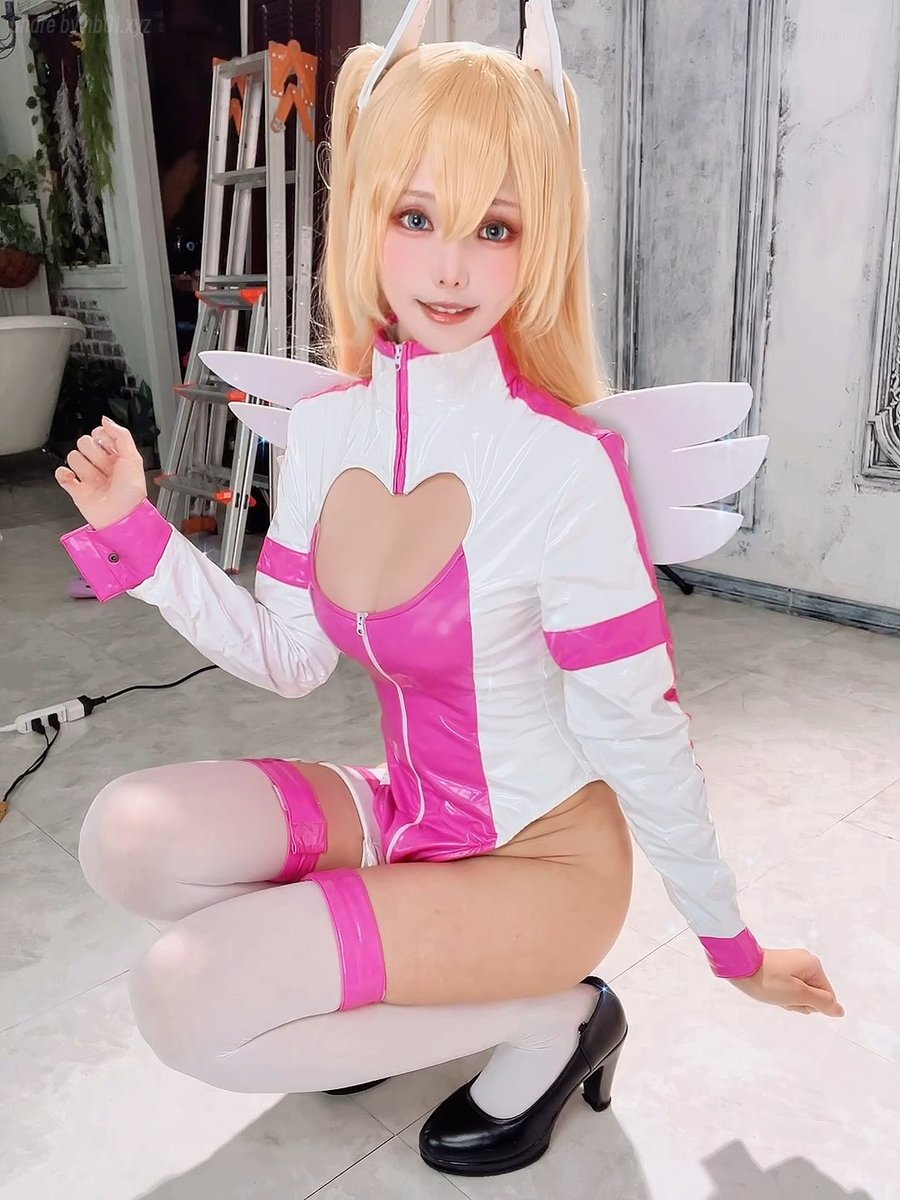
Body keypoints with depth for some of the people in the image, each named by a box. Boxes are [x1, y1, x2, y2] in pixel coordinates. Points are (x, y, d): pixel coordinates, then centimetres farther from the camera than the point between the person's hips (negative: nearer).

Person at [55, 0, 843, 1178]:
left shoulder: (563, 465, -25)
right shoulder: (327, 425, -4)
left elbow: (641, 734, -16)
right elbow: (288, 657, 1)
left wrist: (730, 938, -4)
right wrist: (135, 532, -6)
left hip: (545, 851, -6)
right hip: (409, 811, 6)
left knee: (186, 1001, -16)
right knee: (131, 838, -11)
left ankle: (550, 1020, 1)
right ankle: (346, 999, 11)